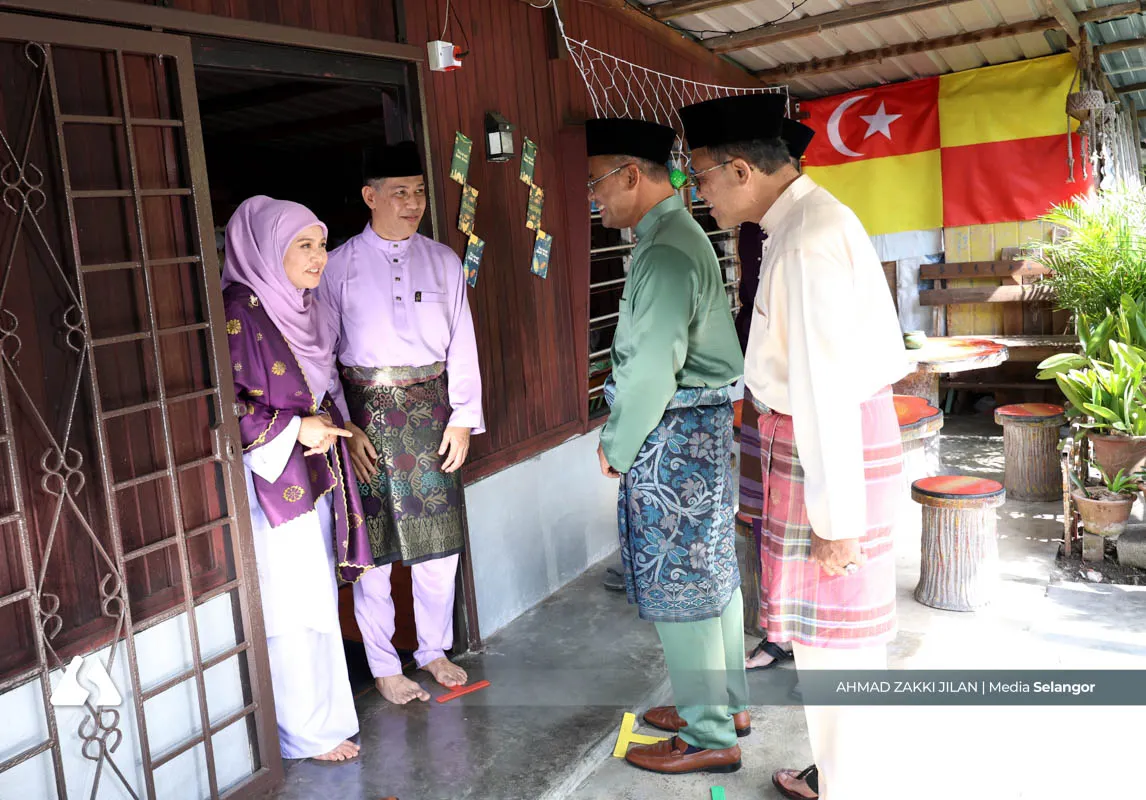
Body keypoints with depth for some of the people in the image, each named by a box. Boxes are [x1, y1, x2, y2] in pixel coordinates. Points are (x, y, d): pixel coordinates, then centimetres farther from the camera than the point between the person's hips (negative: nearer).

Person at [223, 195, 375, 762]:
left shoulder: (300, 305, 9)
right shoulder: (238, 311, -18)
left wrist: (329, 427, 7)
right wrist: (293, 430, -19)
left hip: (314, 475, 8)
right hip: (271, 481, -8)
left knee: (315, 600, 17)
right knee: (292, 606, 2)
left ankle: (316, 710, 34)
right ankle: (308, 733, 19)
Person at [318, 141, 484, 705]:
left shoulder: (442, 261, 7)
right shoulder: (340, 266, -1)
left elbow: (462, 343, 7)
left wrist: (463, 418, 0)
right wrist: (344, 427, -9)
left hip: (431, 409, 3)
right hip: (368, 410, -3)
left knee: (438, 535, 9)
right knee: (373, 541, 2)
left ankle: (434, 649, 28)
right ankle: (383, 665, 18)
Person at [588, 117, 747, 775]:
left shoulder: (666, 253, -20)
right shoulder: (680, 235, 13)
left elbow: (652, 370, -23)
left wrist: (617, 447, -10)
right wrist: (619, 431, 14)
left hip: (673, 436, -10)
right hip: (707, 425, 10)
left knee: (681, 589, 1)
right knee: (713, 573, 18)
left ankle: (709, 737, 14)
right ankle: (727, 703, 33)